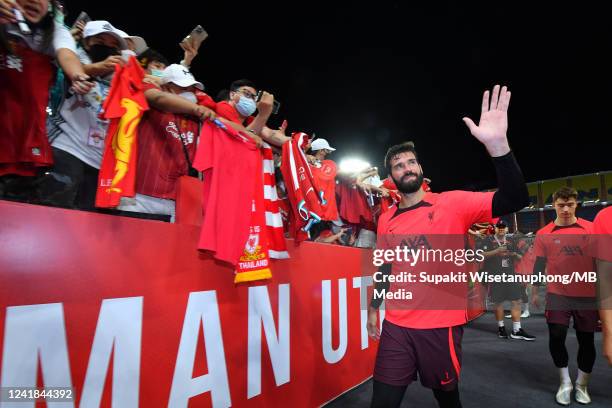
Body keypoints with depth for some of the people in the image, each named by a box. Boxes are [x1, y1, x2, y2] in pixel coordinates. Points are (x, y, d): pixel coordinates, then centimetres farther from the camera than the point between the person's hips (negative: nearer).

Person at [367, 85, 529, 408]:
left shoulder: (452, 203, -7)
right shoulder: (386, 220, 4)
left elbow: (515, 199, -19)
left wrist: (498, 146, -33)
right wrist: (373, 308, 14)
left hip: (441, 325, -2)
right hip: (396, 326, 3)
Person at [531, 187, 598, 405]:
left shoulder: (591, 229, -1)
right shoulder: (543, 234, -3)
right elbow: (539, 264, 2)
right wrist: (535, 291, 1)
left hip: (587, 296, 1)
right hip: (557, 295, -1)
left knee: (586, 340, 10)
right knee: (556, 338, -3)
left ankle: (581, 385, 31)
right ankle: (565, 382, 19)